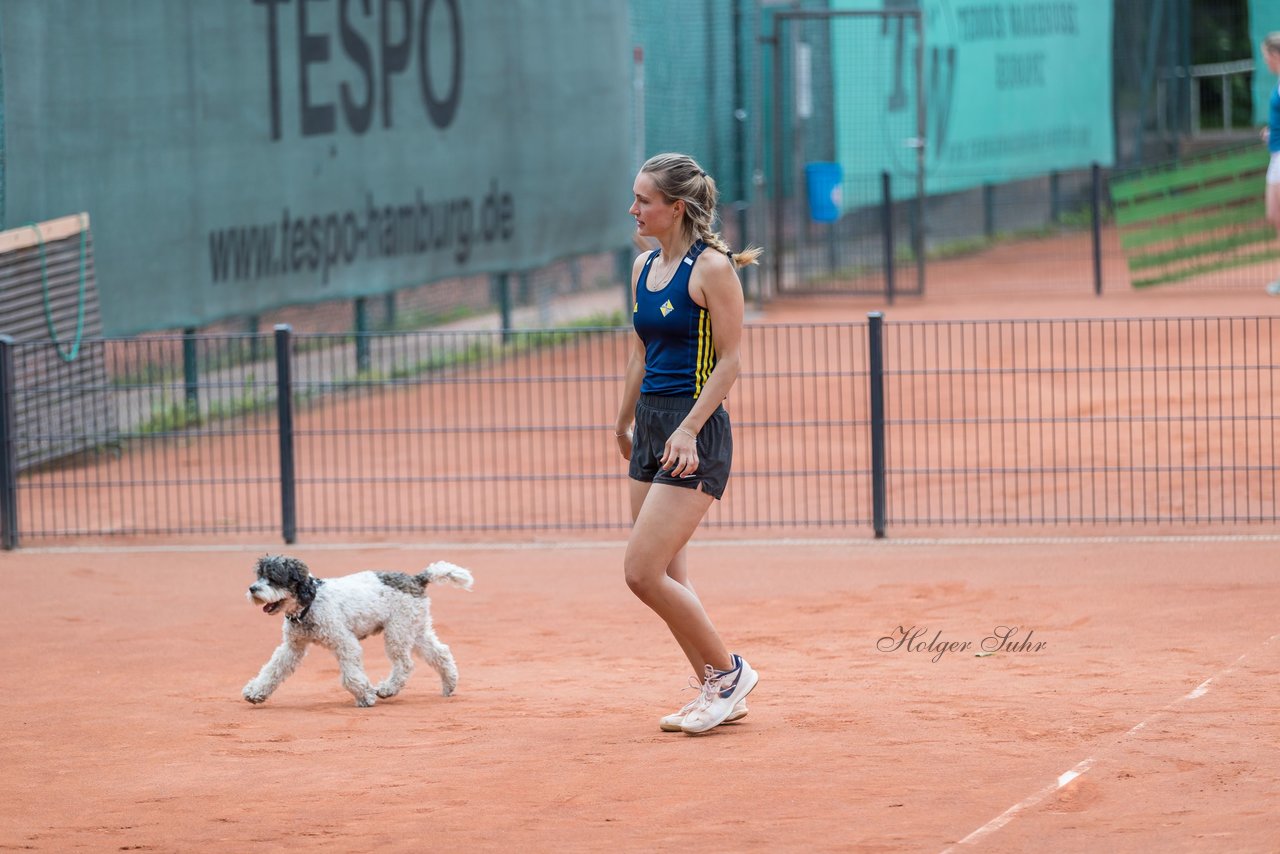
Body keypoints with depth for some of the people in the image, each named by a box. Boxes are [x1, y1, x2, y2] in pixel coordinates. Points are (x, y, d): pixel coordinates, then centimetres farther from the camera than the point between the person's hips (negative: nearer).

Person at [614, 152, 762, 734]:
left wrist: (688, 428, -20)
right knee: (667, 577, 9)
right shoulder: (643, 267, 11)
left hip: (695, 435, -8)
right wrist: (625, 423, 28)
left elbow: (729, 361, -13)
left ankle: (728, 671, 4)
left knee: (643, 572, -12)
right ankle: (717, 695, 18)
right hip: (651, 428, 8)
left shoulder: (712, 268, -12)